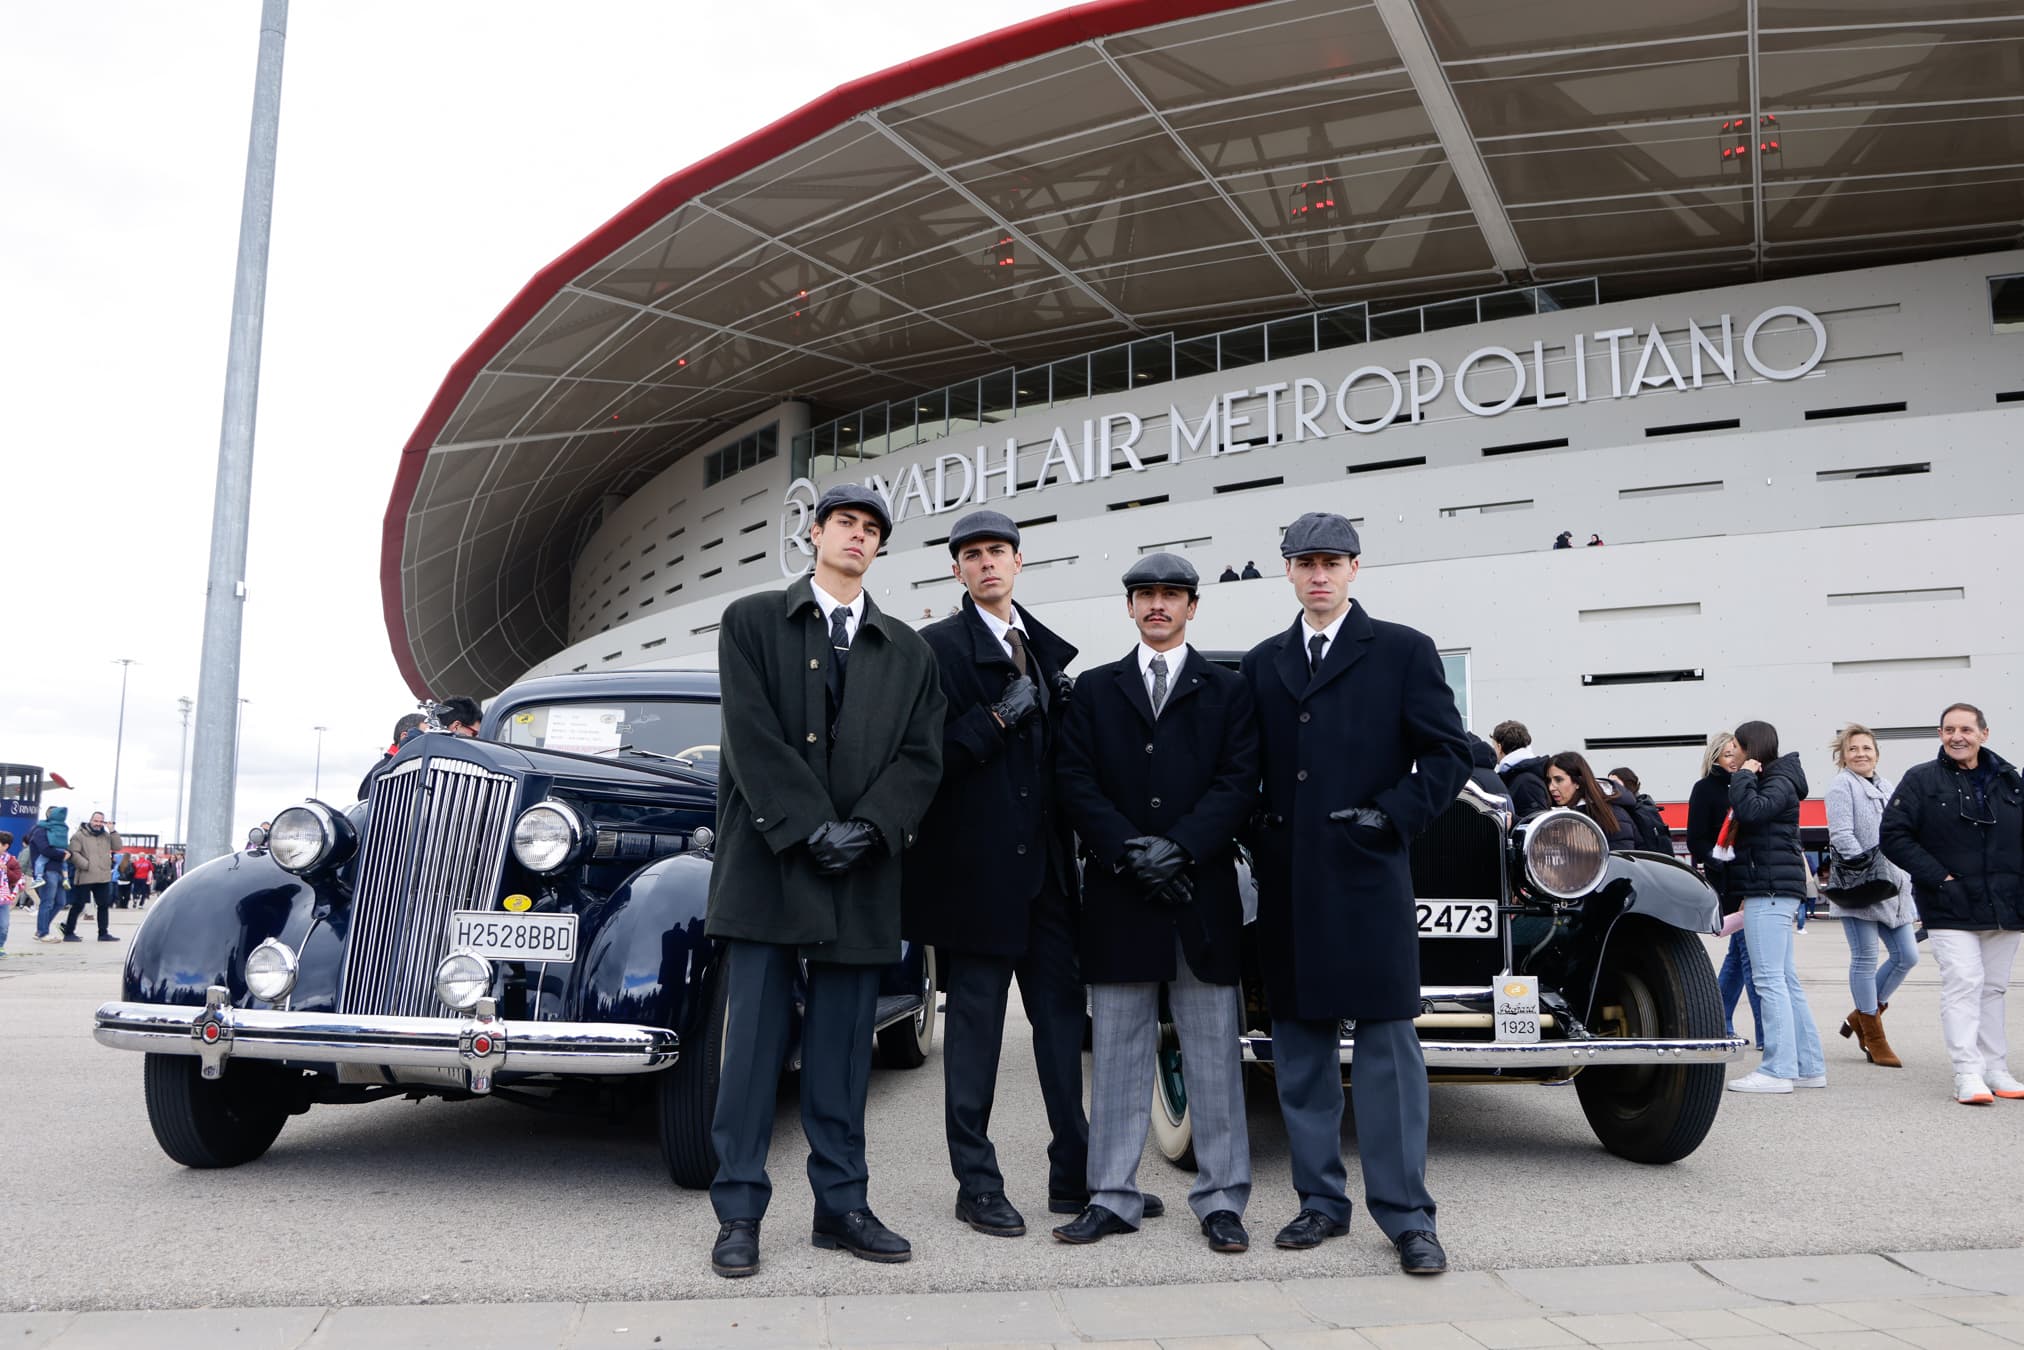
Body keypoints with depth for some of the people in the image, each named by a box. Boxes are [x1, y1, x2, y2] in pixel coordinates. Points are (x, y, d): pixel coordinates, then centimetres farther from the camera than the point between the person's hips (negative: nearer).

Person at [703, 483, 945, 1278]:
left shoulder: (907, 652, 14)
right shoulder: (752, 622, 6)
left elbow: (921, 755, 4)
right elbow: (753, 737, -6)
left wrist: (866, 829, -12)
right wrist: (810, 829, -14)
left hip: (861, 876, 3)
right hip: (767, 862, -2)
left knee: (843, 1049, 8)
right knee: (754, 1039, 0)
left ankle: (841, 1206, 17)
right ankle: (739, 1213, 10)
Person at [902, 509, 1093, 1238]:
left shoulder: (1047, 648, 15)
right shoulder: (939, 647, -4)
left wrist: (1061, 710, 1)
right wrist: (999, 717, -18)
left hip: (1046, 863, 6)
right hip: (976, 865, -5)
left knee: (1062, 1013, 9)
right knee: (975, 1025, 4)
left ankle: (1074, 1176, 20)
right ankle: (977, 1184, 15)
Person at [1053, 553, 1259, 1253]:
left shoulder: (1227, 690, 9)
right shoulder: (1095, 689, 12)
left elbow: (1239, 781, -2)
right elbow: (1077, 782, 1)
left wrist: (1181, 847, -15)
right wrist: (1128, 850, -12)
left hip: (1203, 892, -1)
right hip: (1117, 893, 1)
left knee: (1214, 1053, 4)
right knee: (1116, 1053, 6)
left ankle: (1221, 1199, 13)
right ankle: (1113, 1197, 15)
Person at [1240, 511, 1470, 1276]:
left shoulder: (1402, 652, 2)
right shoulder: (1262, 665, 13)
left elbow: (1449, 754, 0)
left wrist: (1394, 816, -10)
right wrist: (1258, 840, 2)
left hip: (1368, 876, -4)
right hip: (1287, 882, 4)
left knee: (1387, 1044, -1)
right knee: (1299, 1046, 9)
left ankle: (1407, 1217, 8)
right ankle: (1321, 1201, 21)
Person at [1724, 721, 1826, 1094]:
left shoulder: (1779, 783, -8)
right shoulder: (1768, 782, 21)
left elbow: (1751, 811, -25)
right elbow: (1747, 817, 19)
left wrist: (1743, 777, -15)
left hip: (1771, 891, -11)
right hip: (1773, 892, 11)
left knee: (1770, 979, -10)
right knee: (1786, 981, 11)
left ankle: (1777, 1069, -10)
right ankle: (1809, 1066, 15)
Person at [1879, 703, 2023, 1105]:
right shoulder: (1921, 780, -4)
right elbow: (1893, 835, -7)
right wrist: (1937, 877, -12)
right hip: (1950, 907, -4)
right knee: (1963, 983, -12)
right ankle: (1967, 1072, -11)